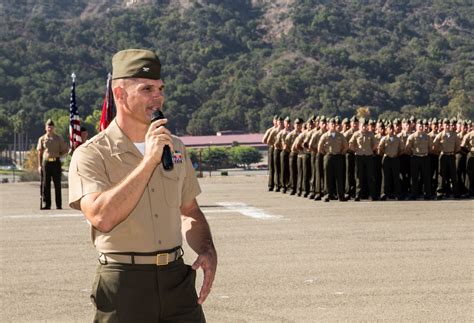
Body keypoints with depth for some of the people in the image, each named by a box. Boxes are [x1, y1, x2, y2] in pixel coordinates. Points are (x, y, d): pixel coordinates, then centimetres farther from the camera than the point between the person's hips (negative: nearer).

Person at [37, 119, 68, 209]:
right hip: (46, 162, 1)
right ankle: (46, 204, 4)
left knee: (57, 184, 1)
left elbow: (65, 150, 11)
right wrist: (39, 165, 3)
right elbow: (39, 153, 9)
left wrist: (58, 155, -3)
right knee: (45, 185, 0)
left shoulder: (58, 139, 7)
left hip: (56, 162, -1)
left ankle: (59, 205, 3)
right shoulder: (42, 139, 9)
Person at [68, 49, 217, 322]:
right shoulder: (91, 155, -6)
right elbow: (102, 218, -22)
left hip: (177, 278, 5)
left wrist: (208, 250, 3)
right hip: (123, 286, -4)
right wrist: (149, 160, -20)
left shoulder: (175, 148, 12)